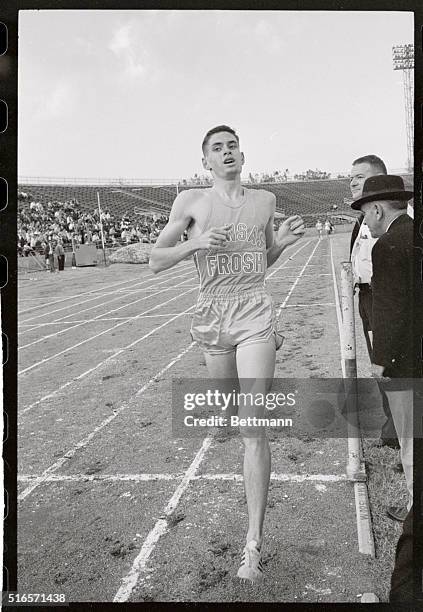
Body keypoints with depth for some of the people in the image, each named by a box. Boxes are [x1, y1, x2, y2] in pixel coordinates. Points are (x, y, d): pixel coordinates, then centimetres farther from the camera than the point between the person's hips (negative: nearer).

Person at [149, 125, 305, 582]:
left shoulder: (264, 200, 7)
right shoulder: (190, 201, 0)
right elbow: (155, 261, 1)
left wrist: (283, 241, -1)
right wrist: (195, 242, -15)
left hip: (256, 314, -1)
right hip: (212, 316, 1)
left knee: (251, 426, -10)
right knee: (229, 409, 18)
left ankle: (254, 543, -4)